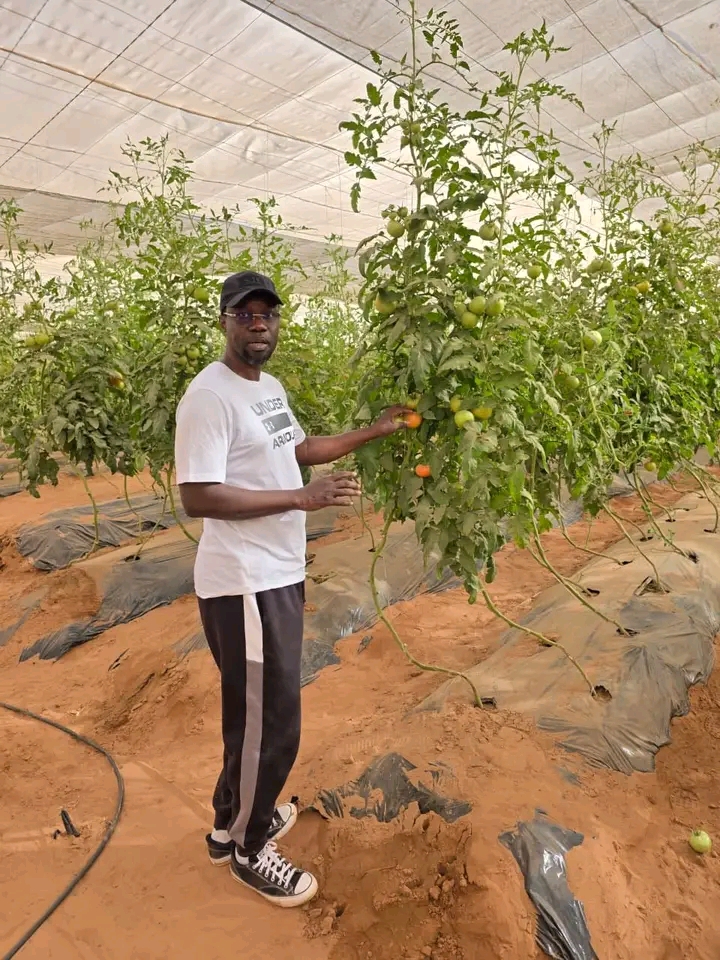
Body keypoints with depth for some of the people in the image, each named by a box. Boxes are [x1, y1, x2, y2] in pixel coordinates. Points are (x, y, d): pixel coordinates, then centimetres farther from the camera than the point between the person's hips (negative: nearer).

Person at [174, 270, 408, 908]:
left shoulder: (270, 386, 11)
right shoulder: (210, 395, -19)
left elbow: (300, 449, 23)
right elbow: (198, 497, -25)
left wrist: (376, 432, 21)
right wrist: (302, 498, -26)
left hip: (278, 574, 10)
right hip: (245, 585, -9)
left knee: (253, 712, 23)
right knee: (270, 723, 4)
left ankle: (233, 820, 44)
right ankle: (247, 849, 29)